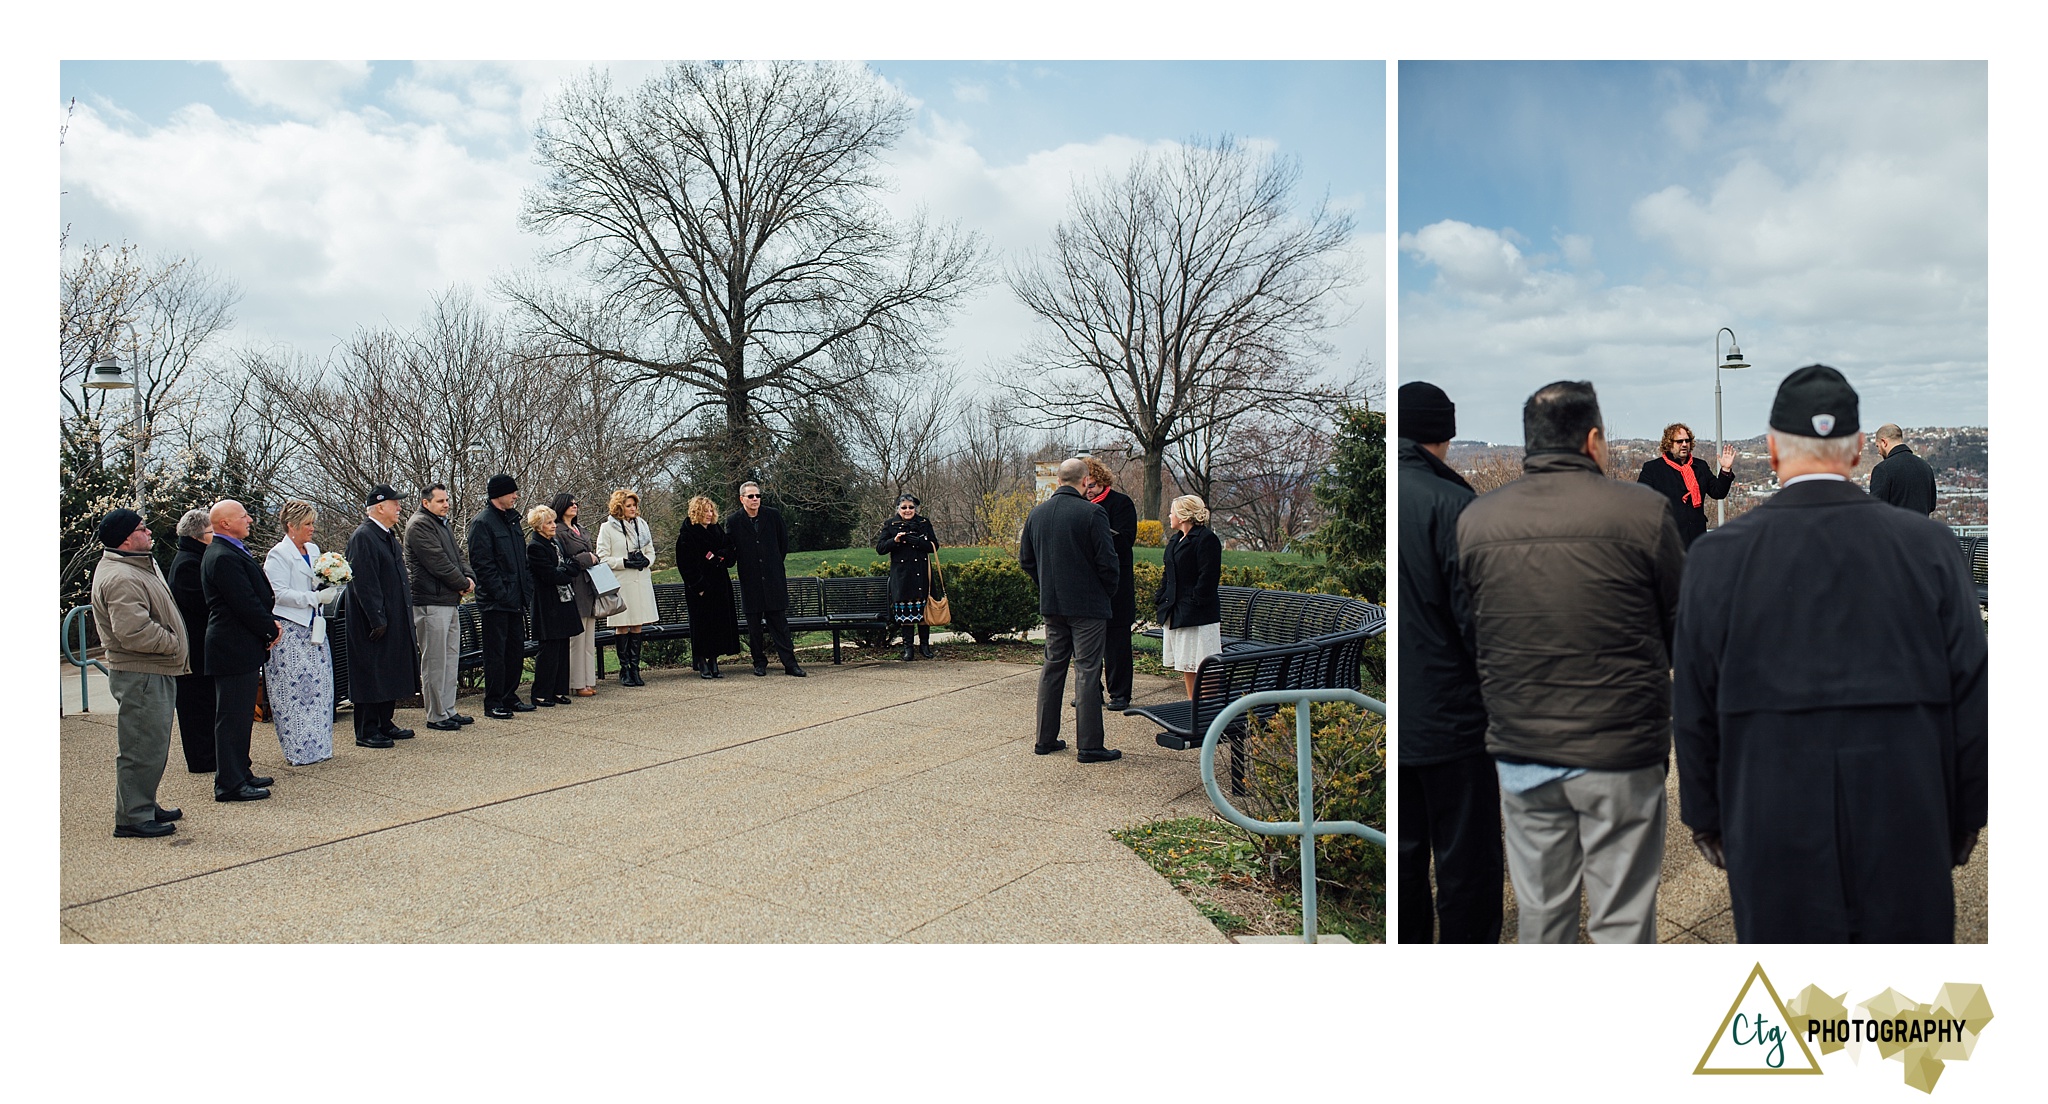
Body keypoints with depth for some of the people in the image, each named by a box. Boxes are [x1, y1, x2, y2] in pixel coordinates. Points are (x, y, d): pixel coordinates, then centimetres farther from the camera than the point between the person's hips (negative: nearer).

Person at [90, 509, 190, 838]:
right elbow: (134, 632, -28)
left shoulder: (138, 566, 16)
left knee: (153, 745, 19)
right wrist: (173, 644, -15)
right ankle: (132, 818, 3)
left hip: (157, 673, 11)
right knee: (142, 748, -5)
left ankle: (145, 807, 30)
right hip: (140, 675, -11)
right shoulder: (120, 578, -20)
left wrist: (174, 644, 16)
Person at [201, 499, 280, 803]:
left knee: (241, 714, 18)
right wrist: (272, 629, -9)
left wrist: (268, 623, 4)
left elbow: (254, 595, 19)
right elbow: (245, 603, -22)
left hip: (241, 646, 11)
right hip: (234, 649, -11)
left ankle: (240, 772, 28)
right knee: (233, 715, -5)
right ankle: (229, 783, 1)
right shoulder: (223, 557, -19)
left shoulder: (234, 551, 14)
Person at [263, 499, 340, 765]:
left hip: (314, 629, 7)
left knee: (320, 687, 6)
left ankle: (318, 745, 14)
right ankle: (298, 750, 2)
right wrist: (315, 597, -20)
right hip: (290, 630, -7)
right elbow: (279, 593, -15)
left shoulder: (314, 550, 15)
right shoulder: (278, 555, -8)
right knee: (294, 690, -4)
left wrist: (329, 586, 4)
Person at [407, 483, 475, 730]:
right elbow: (437, 562, -17)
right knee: (435, 661, -5)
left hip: (451, 600, 10)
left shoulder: (444, 524, 20)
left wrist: (468, 578, 0)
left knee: (451, 658, 13)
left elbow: (457, 556, 20)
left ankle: (448, 710, 20)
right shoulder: (419, 525, -11)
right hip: (431, 601, -10)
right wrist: (463, 584, -8)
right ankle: (436, 716, 1)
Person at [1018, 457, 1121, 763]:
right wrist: (1108, 594, 2)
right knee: (1087, 672, -2)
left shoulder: (1036, 514, 5)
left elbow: (1025, 560, 11)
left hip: (1051, 605, 6)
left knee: (1052, 667, 14)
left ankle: (1045, 739, 19)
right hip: (1088, 605, -6)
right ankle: (1089, 746, -1)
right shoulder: (1092, 513, -14)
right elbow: (1107, 561, -14)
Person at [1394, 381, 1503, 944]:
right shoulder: (1450, 502, -15)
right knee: (1467, 860, 5)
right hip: (1450, 716, -6)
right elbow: (1477, 617, -18)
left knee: (1403, 855, 17)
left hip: (1388, 719, 6)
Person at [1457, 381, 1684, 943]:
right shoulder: (1643, 510, -10)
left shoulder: (1474, 520, -1)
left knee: (1540, 911, 16)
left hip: (1520, 753, 3)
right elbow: (1683, 625, 0)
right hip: (1621, 750, -3)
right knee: (1622, 919, 9)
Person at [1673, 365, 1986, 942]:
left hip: (1773, 835, -1)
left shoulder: (1718, 556, -7)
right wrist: (1964, 819, 13)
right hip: (1908, 832, 1)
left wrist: (1706, 819, 9)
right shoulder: (1930, 546, -3)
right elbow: (1970, 697, 2)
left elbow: (1695, 710, -2)